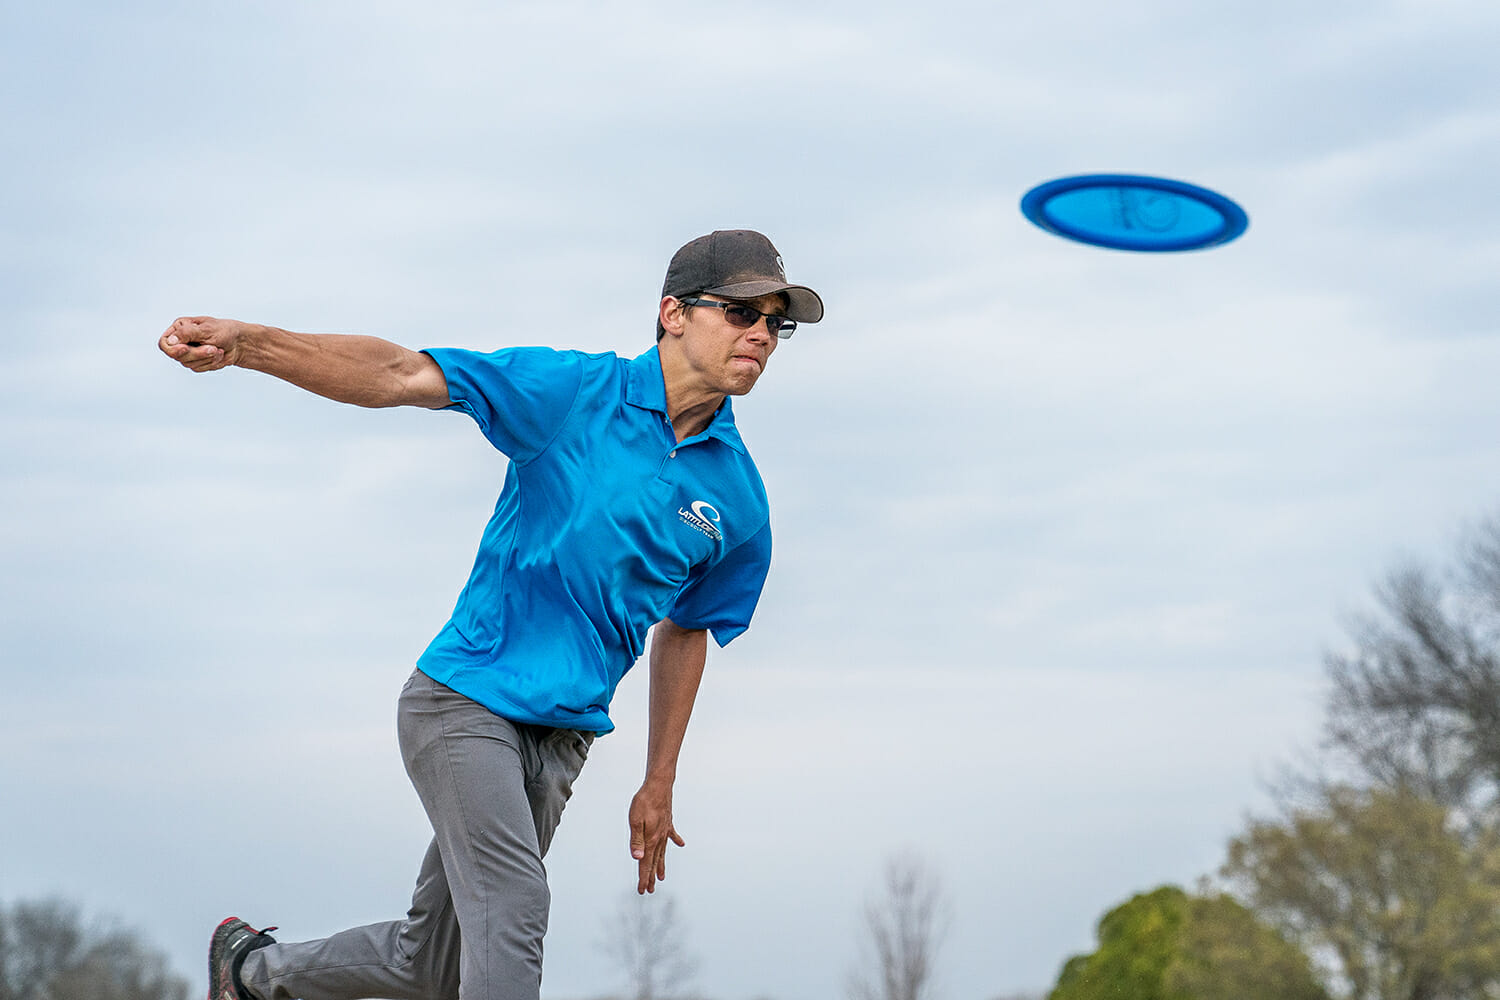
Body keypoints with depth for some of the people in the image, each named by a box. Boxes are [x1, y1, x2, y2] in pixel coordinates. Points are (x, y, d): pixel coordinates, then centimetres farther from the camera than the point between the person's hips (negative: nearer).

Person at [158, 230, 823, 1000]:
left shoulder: (738, 499, 4)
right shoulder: (574, 391, -9)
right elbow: (401, 375, -16)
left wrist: (659, 784, 20)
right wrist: (246, 343, -31)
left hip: (562, 736, 5)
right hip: (465, 699, -5)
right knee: (512, 909, -22)